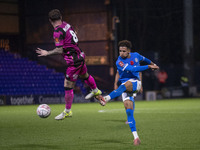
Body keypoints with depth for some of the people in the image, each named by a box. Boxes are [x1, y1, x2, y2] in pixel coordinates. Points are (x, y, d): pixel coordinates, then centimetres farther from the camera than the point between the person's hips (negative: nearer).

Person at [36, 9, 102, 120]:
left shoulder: (58, 32, -21)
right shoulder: (67, 25, 3)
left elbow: (59, 50, -24)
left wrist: (47, 53, -14)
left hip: (73, 61, -9)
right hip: (80, 56, 9)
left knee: (68, 86, 0)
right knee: (84, 75, 35)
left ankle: (67, 111, 11)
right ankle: (96, 91, 58)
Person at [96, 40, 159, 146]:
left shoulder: (135, 55, 5)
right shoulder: (119, 62, -9)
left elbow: (143, 58, 31)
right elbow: (132, 69, -21)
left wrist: (150, 62, 48)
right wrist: (148, 67, -21)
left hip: (135, 82, 0)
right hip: (125, 87, 0)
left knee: (125, 85, -36)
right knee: (129, 110, -14)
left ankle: (106, 99, -58)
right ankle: (136, 137, -15)